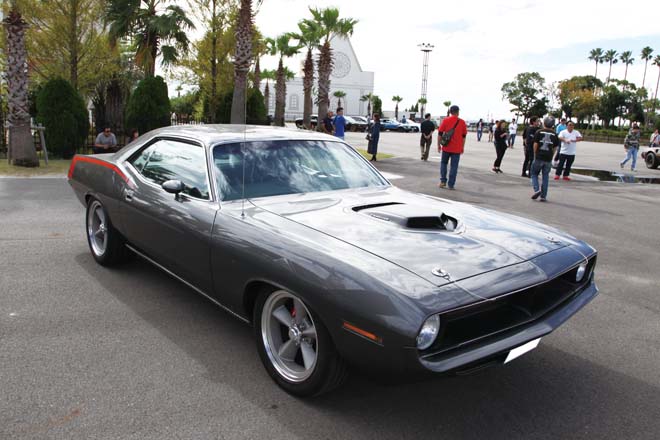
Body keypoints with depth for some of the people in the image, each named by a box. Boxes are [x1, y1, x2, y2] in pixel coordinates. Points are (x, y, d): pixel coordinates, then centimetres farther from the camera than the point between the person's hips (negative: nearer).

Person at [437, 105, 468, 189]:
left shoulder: (445, 120, -2)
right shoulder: (462, 122, 1)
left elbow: (440, 133, -3)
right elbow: (464, 136, 5)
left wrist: (439, 145, 6)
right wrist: (462, 147, 14)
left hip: (446, 147, 0)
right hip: (457, 149, 0)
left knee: (443, 163, 17)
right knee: (454, 166, 4)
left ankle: (443, 181, 10)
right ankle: (450, 185, 3)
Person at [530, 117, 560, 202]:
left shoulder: (539, 132, -4)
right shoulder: (554, 134, 3)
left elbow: (535, 144, -4)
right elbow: (555, 148, 4)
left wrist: (535, 155, 8)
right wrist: (550, 156, 15)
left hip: (539, 157, -2)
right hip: (548, 159, 2)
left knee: (534, 174, 13)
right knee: (545, 176, 9)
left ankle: (536, 190, -8)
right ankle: (543, 196, 10)